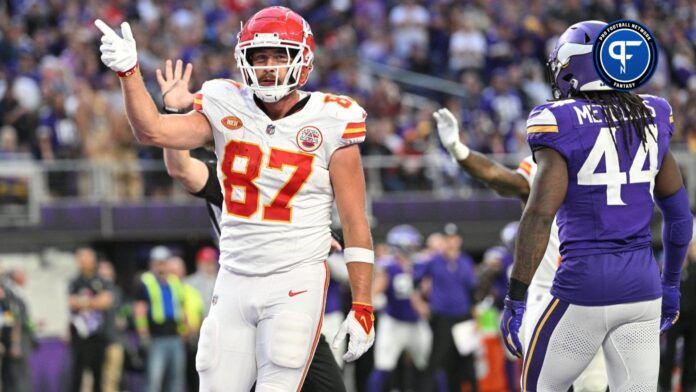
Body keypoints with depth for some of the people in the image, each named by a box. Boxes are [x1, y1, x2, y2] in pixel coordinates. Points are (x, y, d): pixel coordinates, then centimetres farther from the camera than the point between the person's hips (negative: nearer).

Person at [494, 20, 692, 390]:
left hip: (584, 288, -5)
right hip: (642, 286, 5)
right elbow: (678, 211, 17)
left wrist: (514, 300, -13)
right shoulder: (650, 119, 8)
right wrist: (670, 283, 28)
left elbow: (539, 216, -17)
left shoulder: (564, 126, -9)